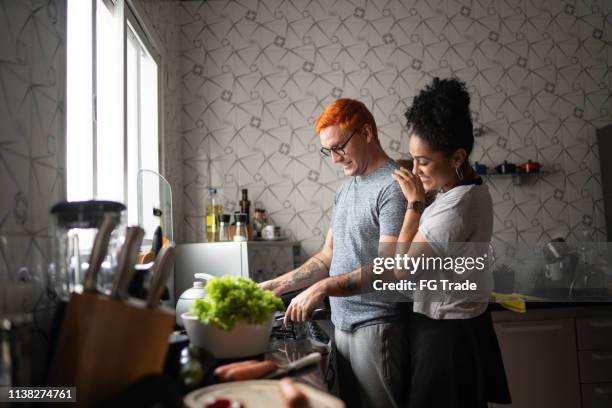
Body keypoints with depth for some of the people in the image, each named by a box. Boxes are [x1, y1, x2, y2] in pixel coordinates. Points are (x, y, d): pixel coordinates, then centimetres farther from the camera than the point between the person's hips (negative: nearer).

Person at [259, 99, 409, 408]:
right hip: (342, 324, 8)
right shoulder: (345, 188, 14)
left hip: (377, 326, -7)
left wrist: (322, 289, -22)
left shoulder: (393, 186, -12)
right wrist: (278, 285, 7)